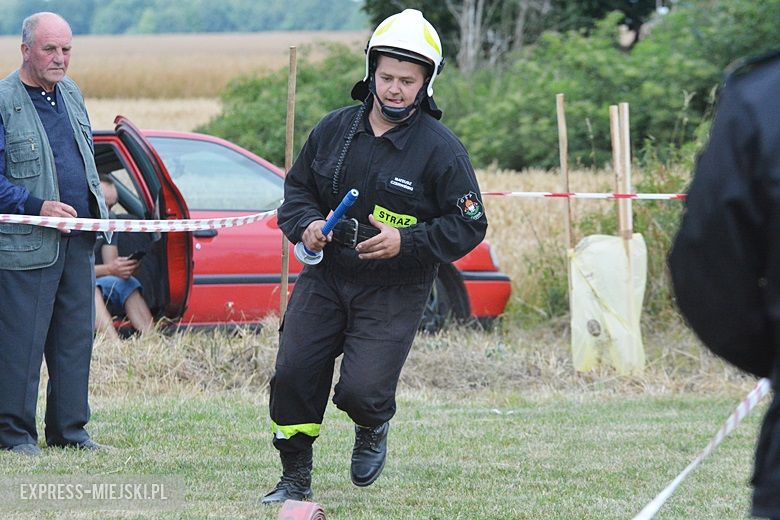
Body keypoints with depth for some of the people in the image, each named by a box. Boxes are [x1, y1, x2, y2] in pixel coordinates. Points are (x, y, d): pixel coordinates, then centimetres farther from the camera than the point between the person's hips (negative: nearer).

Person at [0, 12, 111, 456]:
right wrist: (38, 207, -19)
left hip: (78, 240, 7)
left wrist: (98, 206, 15)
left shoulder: (71, 94, 13)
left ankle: (69, 428, 18)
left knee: (76, 336, 10)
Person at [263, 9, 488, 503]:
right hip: (324, 278, 4)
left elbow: (469, 226, -8)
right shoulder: (335, 129, 2)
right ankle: (295, 478, 15)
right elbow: (298, 186, 15)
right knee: (293, 376, -5)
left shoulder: (442, 150, -9)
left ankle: (374, 427, 25)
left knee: (360, 392, -13)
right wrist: (306, 224, -7)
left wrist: (405, 242, -20)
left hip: (393, 294, -4)